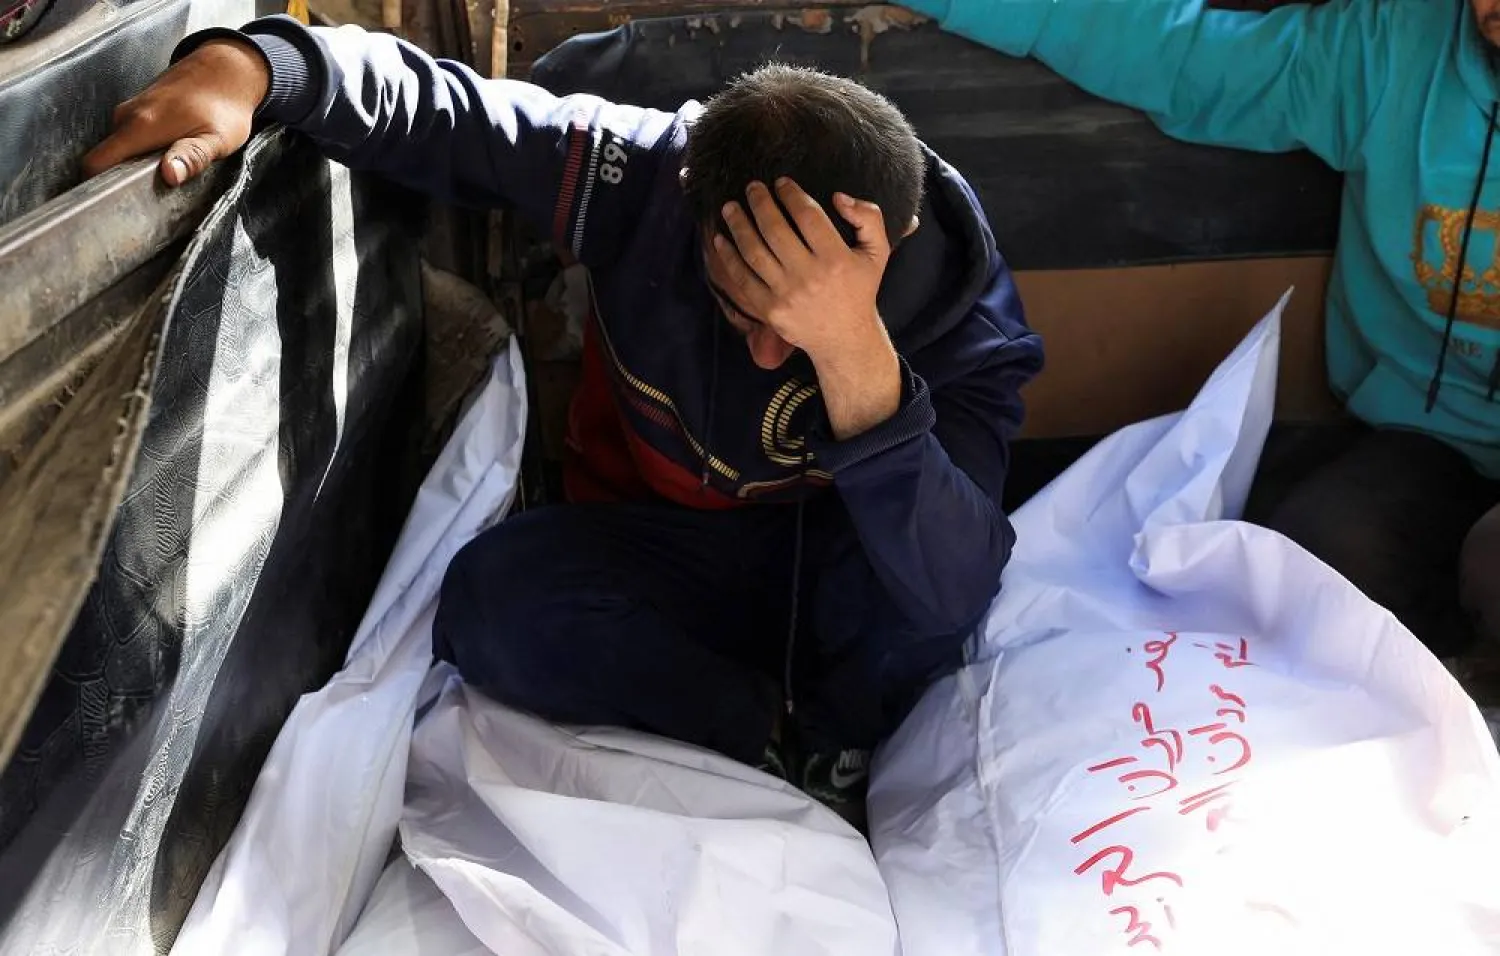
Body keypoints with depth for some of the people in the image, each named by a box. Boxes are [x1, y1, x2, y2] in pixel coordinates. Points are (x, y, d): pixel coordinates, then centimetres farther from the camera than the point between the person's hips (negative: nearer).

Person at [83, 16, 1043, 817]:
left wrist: (853, 353, -53)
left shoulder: (964, 309, -26)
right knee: (494, 599, -31)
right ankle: (795, 742, -13)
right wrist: (247, 62, -40)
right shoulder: (647, 175, -23)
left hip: (835, 572, -2)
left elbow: (949, 599, -39)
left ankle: (840, 741, -8)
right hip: (661, 558, 2)